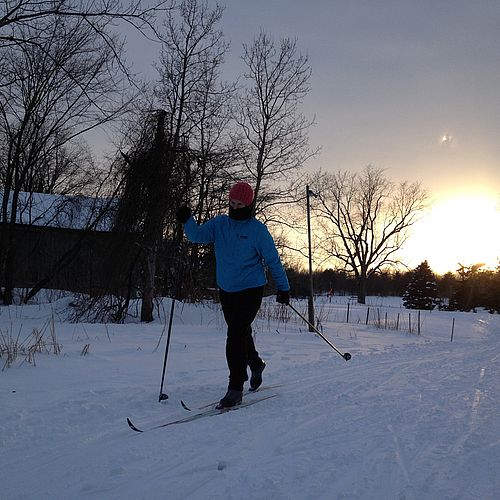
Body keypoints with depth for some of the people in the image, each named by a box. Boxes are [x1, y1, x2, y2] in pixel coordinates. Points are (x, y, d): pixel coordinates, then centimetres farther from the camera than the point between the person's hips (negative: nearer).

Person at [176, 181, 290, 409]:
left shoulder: (257, 229, -7)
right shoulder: (219, 224, 4)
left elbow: (272, 259, -3)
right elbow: (198, 235, -8)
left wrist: (283, 288, -2)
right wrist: (187, 221, -26)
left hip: (250, 290, -5)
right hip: (226, 290, 5)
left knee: (236, 335, -13)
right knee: (240, 333, 19)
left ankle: (235, 388, -5)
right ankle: (255, 364, 47)